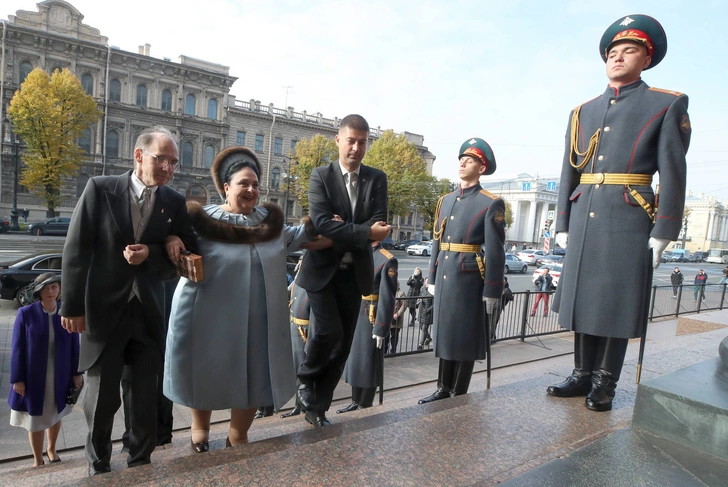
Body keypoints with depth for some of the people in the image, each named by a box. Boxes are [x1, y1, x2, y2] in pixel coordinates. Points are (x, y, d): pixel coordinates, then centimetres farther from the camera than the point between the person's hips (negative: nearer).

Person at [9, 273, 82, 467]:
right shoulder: (26, 314, -12)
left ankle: (51, 449, 46)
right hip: (33, 377, -2)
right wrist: (17, 378, -9)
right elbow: (17, 348, -8)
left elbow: (74, 346, 0)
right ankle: (37, 461, 32)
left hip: (60, 377, 2)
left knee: (55, 415, 20)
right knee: (35, 420, 12)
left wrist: (77, 372, 2)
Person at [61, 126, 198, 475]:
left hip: (149, 314, 2)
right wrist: (73, 306, -8)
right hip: (103, 310, -2)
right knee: (102, 396, 11)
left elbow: (187, 255, 3)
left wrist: (151, 254, -15)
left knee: (146, 397, 12)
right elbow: (76, 249, -6)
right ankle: (98, 468, 32)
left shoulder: (175, 202, 3)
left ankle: (140, 463, 31)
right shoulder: (100, 188, -4)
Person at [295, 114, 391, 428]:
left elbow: (379, 224, -7)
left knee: (343, 343, 6)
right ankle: (305, 379, 18)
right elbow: (321, 223, -17)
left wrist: (342, 231, -18)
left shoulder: (377, 179, 5)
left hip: (355, 272, 3)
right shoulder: (320, 176, -3)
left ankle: (318, 407, 23)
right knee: (329, 331, -15)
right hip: (323, 269, -3)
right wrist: (364, 232, -23)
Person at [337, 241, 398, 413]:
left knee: (368, 363, 5)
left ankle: (365, 406, 20)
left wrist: (381, 328, -16)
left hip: (371, 319, -7)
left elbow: (387, 298, -14)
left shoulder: (387, 260, -10)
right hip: (353, 316, 7)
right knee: (354, 359, 16)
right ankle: (355, 402, 31)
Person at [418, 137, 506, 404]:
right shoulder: (445, 200, 12)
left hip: (469, 279, -6)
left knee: (465, 338, 4)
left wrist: (491, 292, -11)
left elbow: (495, 252, -10)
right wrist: (432, 278, 13)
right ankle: (443, 390, 26)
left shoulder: (490, 204, -7)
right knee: (444, 333, 13)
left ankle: (459, 397, 18)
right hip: (444, 276, 6)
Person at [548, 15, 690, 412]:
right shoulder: (583, 112, 15)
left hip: (629, 221, -4)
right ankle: (583, 374, 21)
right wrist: (563, 225, 8)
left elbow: (673, 173, -2)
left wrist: (663, 232, -9)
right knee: (583, 298, 8)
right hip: (584, 219, 4)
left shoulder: (667, 105, 5)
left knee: (618, 302, 1)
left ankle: (605, 383, 15)